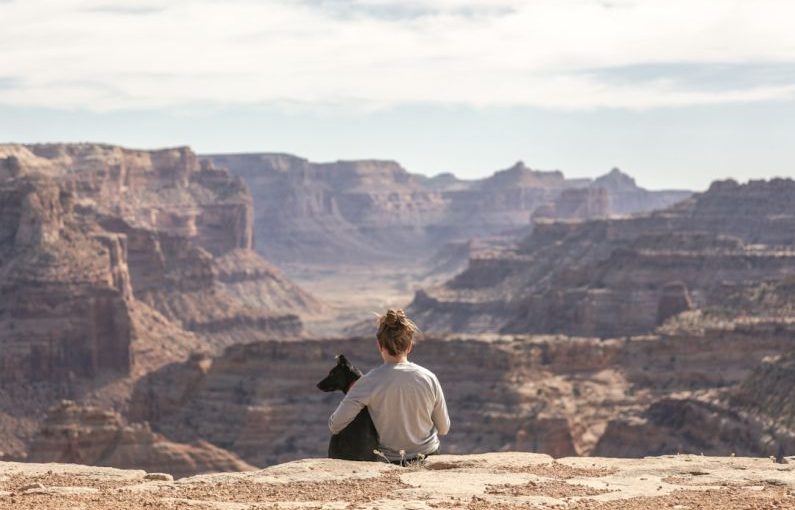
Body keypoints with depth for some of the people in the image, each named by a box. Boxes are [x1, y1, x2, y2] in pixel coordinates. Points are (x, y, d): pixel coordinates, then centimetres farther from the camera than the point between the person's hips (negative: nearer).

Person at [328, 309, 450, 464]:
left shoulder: (369, 382, -18)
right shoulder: (429, 378, -11)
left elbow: (335, 426, -17)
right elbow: (444, 429, 1)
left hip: (390, 461, -2)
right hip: (429, 456, 2)